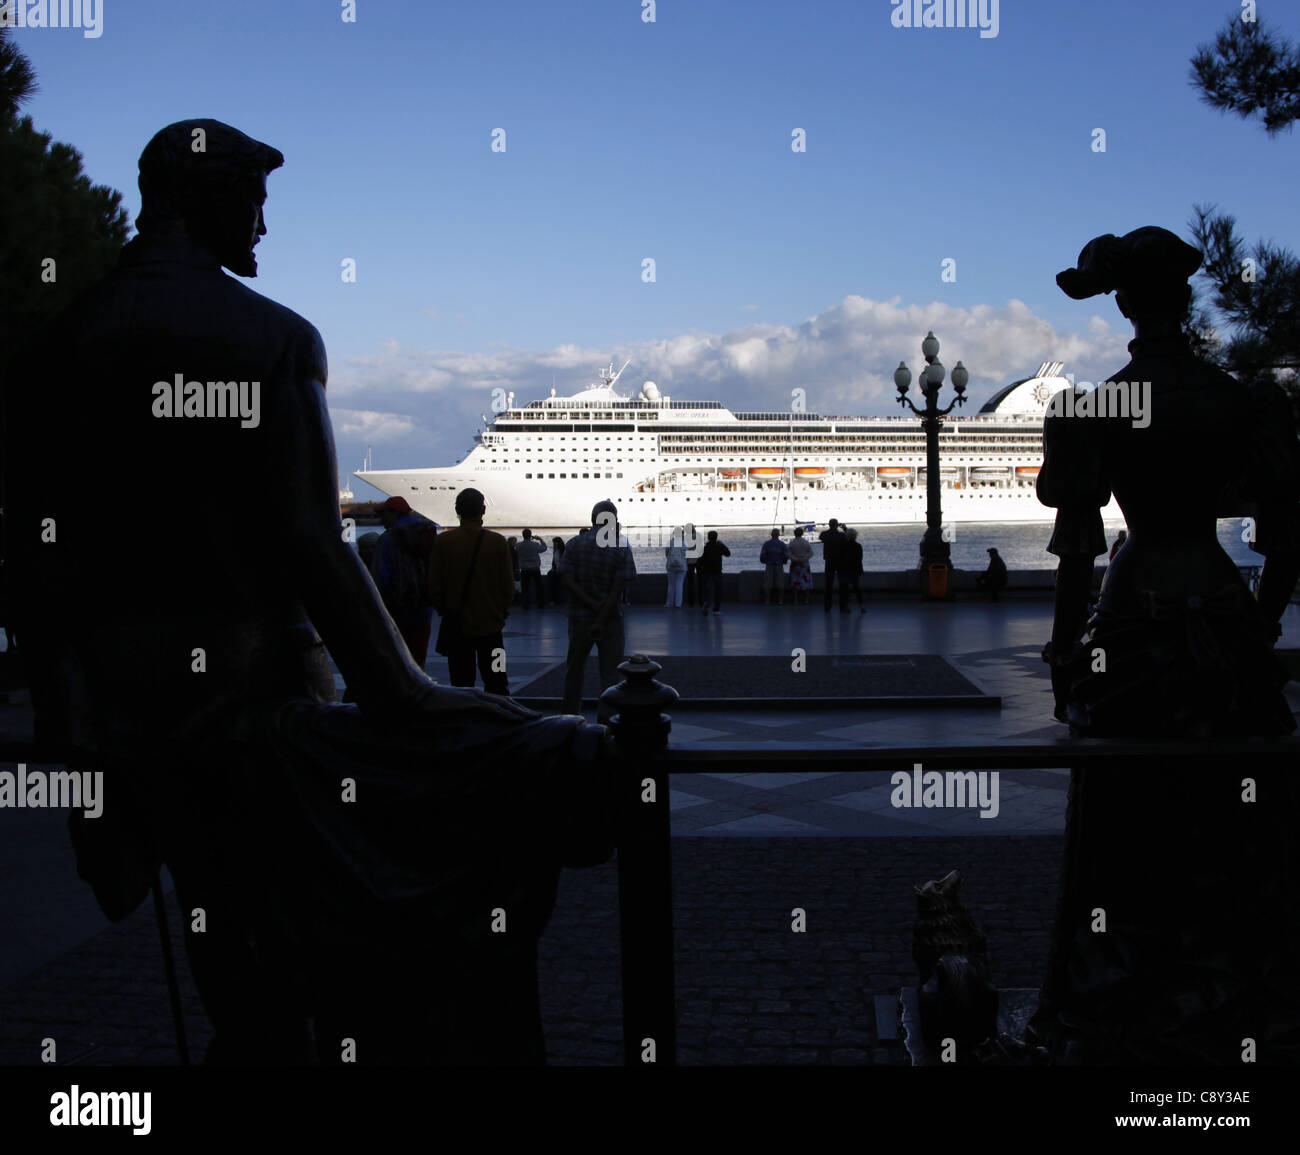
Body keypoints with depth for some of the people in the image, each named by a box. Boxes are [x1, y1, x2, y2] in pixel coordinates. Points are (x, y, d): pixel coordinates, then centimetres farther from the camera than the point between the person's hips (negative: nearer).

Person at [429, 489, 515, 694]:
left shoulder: (442, 541, -5)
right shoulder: (498, 542, -6)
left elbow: (434, 584, -1)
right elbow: (508, 586, -3)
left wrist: (444, 610, 12)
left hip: (456, 625, 0)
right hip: (490, 624, 0)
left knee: (461, 685, 5)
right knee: (496, 685, 6)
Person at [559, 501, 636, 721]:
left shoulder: (574, 544, -1)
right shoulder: (621, 549, -6)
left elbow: (567, 581, -11)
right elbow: (618, 589, -13)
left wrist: (592, 603, -14)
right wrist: (602, 620, -14)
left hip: (579, 617, 2)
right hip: (611, 620, -2)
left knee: (574, 670, 16)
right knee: (610, 674, 5)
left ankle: (569, 717, 24)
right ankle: (605, 721, 2)